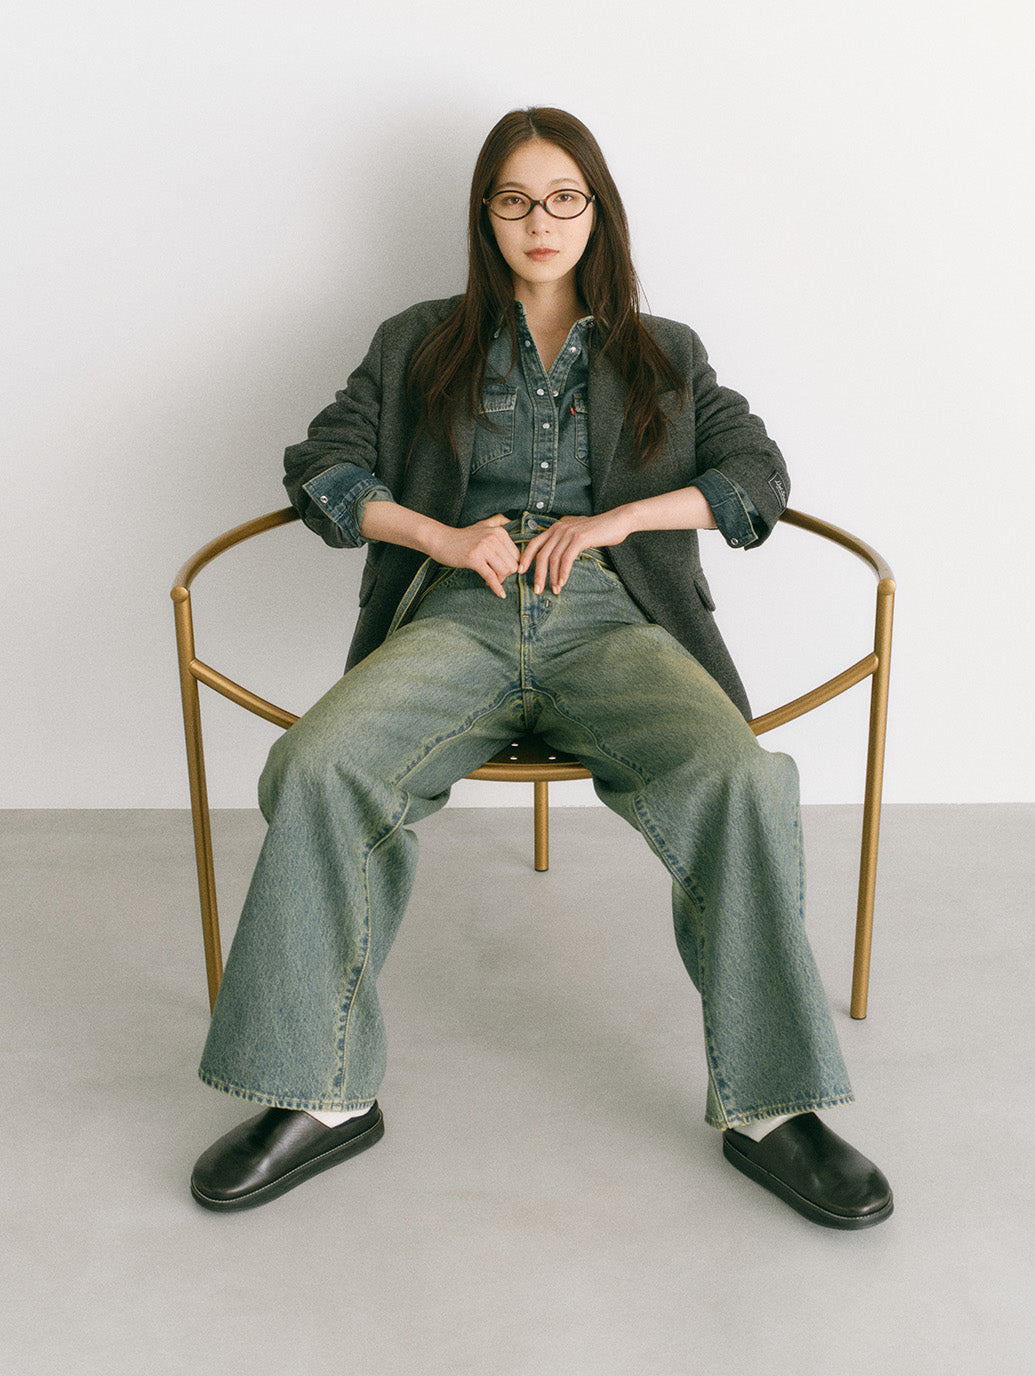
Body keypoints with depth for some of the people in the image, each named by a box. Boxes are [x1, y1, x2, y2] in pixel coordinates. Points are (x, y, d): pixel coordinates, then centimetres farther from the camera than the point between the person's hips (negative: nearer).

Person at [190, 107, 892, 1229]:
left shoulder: (665, 355, 25)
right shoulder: (418, 345, 24)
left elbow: (758, 477, 14)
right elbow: (320, 467, 14)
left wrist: (616, 517, -2)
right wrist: (447, 538, -3)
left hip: (610, 620, 0)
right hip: (458, 618, 1)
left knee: (745, 780, -32)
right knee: (317, 768, -31)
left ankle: (767, 1108, -18)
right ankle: (325, 1095, -17)